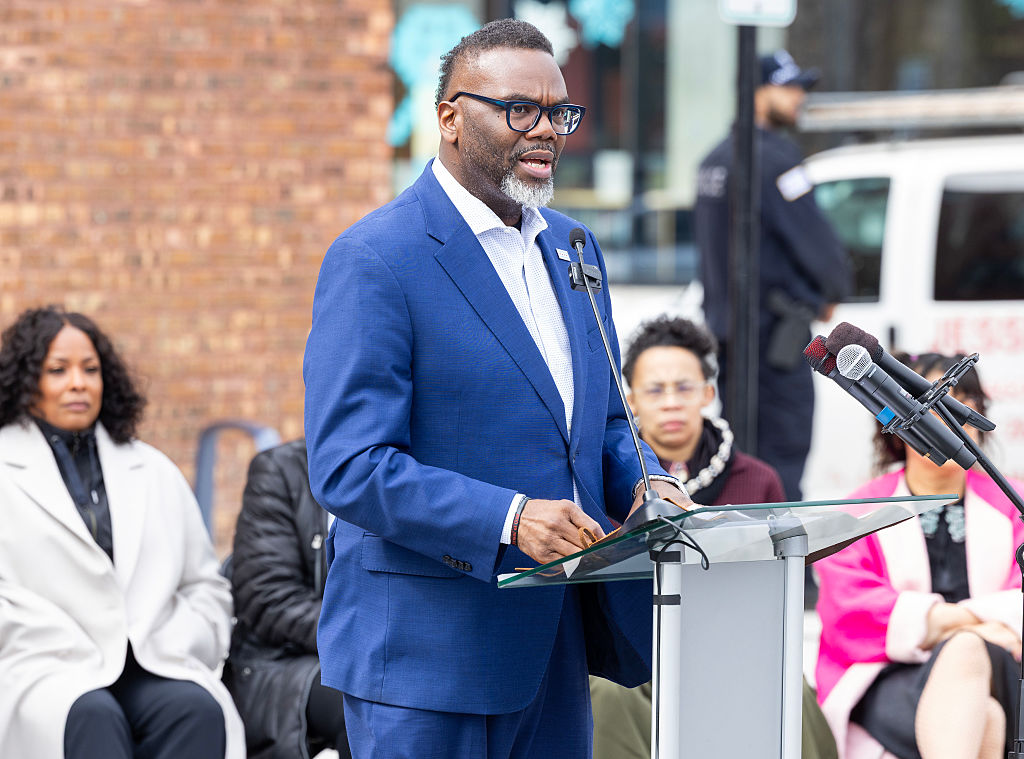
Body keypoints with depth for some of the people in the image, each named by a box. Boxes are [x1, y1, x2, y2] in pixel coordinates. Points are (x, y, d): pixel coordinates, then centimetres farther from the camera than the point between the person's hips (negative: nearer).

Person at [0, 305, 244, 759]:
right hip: (47, 671, -3)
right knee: (93, 715, -36)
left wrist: (176, 651, 2)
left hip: (156, 668, 3)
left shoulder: (155, 472, 25)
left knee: (197, 706, -30)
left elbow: (208, 588, 23)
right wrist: (85, 661, -11)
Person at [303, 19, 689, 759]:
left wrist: (642, 484, -1)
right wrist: (509, 518, -27)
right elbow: (348, 468, -17)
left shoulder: (571, 246, 14)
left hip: (556, 645, 7)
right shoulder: (374, 261, -12)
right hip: (427, 648, -7)